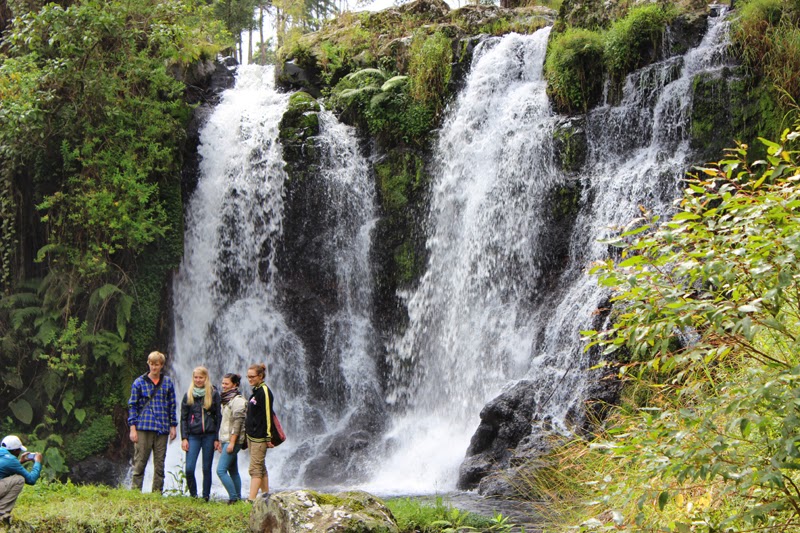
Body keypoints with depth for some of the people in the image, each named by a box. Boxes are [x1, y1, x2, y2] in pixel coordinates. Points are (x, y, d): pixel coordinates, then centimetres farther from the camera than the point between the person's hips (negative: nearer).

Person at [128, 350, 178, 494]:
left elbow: (172, 406, 13)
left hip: (162, 429, 2)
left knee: (160, 463, 5)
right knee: (140, 462, -3)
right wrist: (132, 428, -3)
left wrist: (173, 426, 8)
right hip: (143, 428, -2)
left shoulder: (168, 383, 9)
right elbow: (132, 405, 4)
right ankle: (135, 491, 0)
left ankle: (157, 492, 10)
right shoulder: (139, 382, 4)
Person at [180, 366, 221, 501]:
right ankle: (193, 496, 8)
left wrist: (217, 439, -2)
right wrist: (184, 438, 0)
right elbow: (183, 418, 8)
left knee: (206, 468, 4)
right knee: (189, 468, -9)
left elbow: (219, 417, 3)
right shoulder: (188, 395, 7)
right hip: (193, 435, 1)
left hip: (209, 435, -1)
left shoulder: (214, 394, 3)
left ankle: (206, 497, 12)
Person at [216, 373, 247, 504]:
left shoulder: (237, 400, -13)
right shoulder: (226, 399, 16)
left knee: (221, 470, -14)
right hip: (226, 439, 10)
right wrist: (221, 441, 20)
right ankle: (238, 498, 15)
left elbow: (237, 423, -18)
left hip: (233, 440, -10)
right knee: (233, 471, 11)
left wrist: (232, 443, -21)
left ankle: (234, 497, -10)